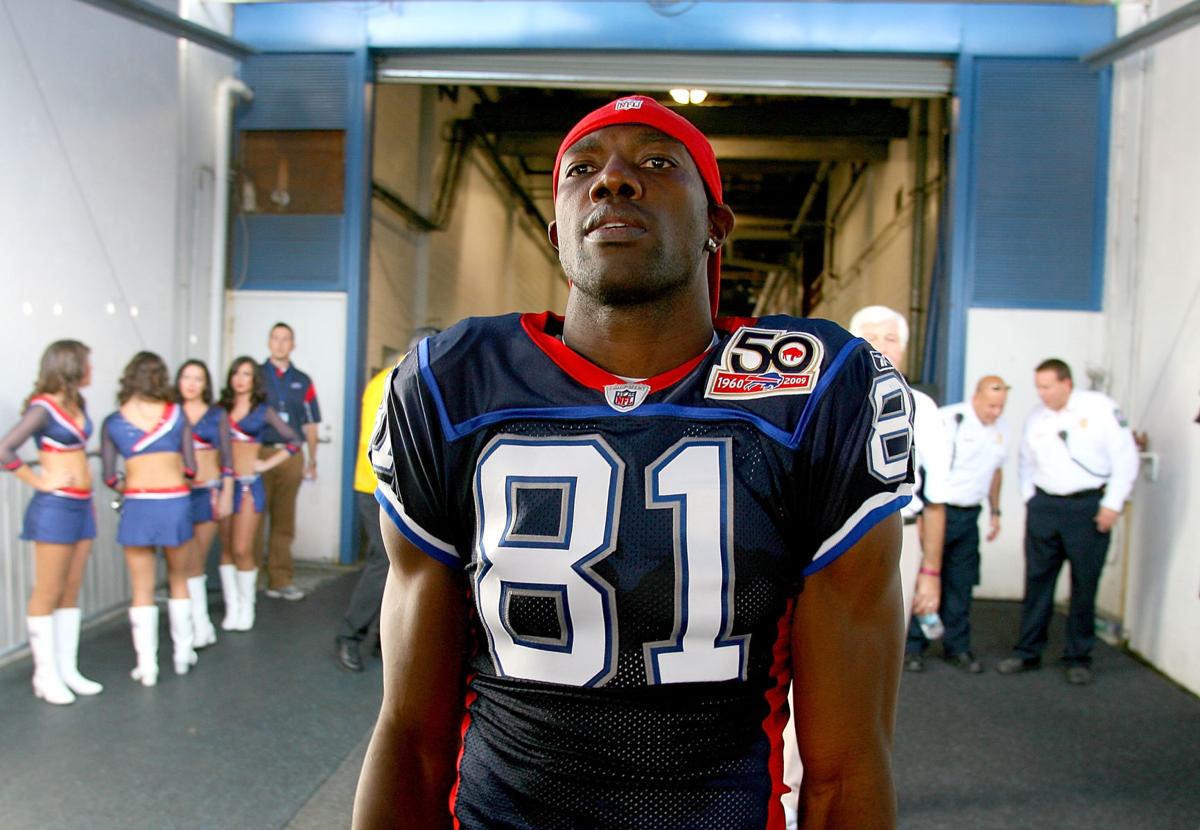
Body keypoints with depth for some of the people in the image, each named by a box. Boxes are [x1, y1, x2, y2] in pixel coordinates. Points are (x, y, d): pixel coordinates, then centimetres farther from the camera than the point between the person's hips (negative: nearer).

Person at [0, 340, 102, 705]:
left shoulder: (77, 404, 9)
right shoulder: (43, 407, -12)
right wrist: (41, 482, -13)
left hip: (81, 505, 7)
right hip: (55, 506, -7)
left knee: (71, 592, 11)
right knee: (48, 593, 1)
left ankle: (68, 669, 19)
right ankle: (46, 674, 9)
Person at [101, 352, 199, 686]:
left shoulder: (112, 422, 2)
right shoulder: (176, 414, 1)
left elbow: (109, 476, 1)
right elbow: (190, 467, 4)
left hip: (137, 507, -1)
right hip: (176, 502, 1)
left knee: (143, 590, 7)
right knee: (179, 582, 18)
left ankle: (147, 667, 10)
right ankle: (183, 655, 26)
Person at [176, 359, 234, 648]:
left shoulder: (217, 415, 5)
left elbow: (227, 460, 4)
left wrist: (227, 495, -1)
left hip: (208, 491, 0)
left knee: (197, 560, 6)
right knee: (190, 562, -2)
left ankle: (198, 624, 14)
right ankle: (201, 625, 4)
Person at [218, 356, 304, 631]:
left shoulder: (263, 411, 4)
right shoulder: (221, 409, 10)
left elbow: (294, 441, 4)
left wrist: (266, 463, -1)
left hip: (249, 484, -2)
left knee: (241, 550, -6)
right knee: (227, 549, 4)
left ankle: (246, 608, 8)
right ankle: (231, 608, 13)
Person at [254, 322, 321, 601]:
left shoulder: (303, 382, 13)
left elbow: (310, 424, 14)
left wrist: (312, 461, 9)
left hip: (291, 457, 3)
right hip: (259, 454, -3)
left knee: (284, 521, 7)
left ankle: (281, 580, 13)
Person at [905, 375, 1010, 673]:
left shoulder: (1000, 428, 9)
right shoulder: (948, 420, -14)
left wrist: (995, 511, 23)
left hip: (969, 515, 6)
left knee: (960, 584, 12)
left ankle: (957, 647, 23)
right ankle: (912, 646, 10)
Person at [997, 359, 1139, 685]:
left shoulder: (1099, 407, -6)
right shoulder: (1036, 417, 8)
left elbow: (1125, 456, -6)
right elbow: (1026, 463, 20)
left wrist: (1112, 504, -8)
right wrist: (1030, 499, 10)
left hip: (1089, 507, -4)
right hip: (1044, 506, 4)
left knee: (1085, 585, 5)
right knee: (1037, 581, 7)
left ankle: (1078, 659, 17)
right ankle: (1028, 652, 17)